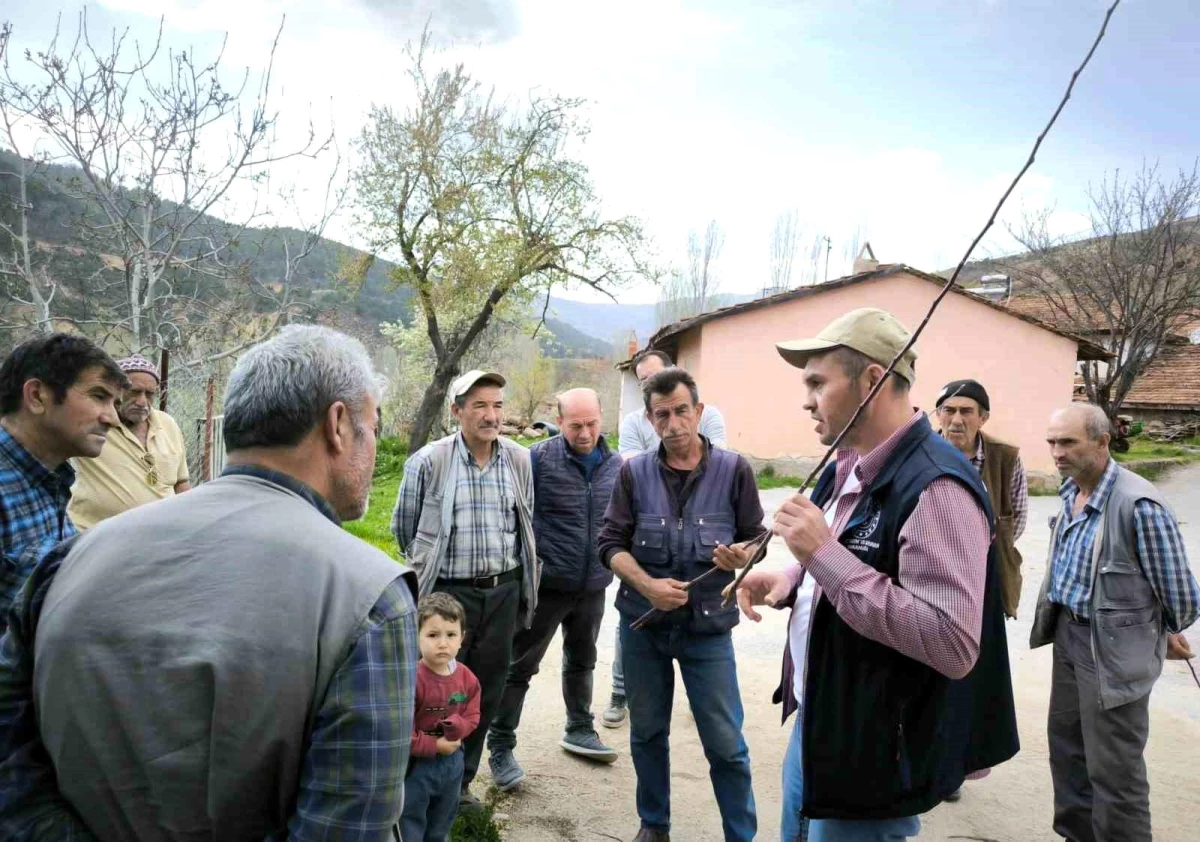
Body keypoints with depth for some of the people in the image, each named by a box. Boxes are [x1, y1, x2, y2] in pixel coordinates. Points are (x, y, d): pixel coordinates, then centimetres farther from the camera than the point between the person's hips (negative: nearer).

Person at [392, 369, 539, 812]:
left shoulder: (520, 460, 1)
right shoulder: (429, 461, -9)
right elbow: (404, 526, 5)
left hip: (503, 591, 4)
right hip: (448, 591, -4)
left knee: (487, 691, 13)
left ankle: (461, 782, 30)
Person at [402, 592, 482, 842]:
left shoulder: (467, 678, -7)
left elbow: (472, 717, 1)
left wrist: (454, 728, -20)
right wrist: (435, 745, -19)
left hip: (452, 762, 6)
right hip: (415, 764, -5)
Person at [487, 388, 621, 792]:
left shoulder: (615, 464, 2)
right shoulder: (539, 458, -14)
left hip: (593, 587, 5)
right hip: (546, 586, -5)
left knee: (581, 662, 23)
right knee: (520, 667, 3)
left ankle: (579, 730, 42)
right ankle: (500, 748, 16)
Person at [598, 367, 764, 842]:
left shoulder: (734, 470, -5)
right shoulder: (634, 472, -3)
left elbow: (754, 539, 1)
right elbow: (610, 542, -2)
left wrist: (741, 555, -22)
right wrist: (647, 586, -18)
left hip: (708, 626, -2)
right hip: (642, 624, 2)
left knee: (726, 743, 3)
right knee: (647, 733, 16)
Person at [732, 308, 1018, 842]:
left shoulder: (935, 487, -25)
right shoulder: (847, 469, 6)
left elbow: (954, 646, -32)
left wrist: (824, 553, -31)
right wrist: (789, 581, -1)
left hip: (871, 759, -9)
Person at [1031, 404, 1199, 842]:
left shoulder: (1140, 505, -24)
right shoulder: (1070, 493, 2)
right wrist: (1062, 622, 17)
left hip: (1114, 648, -8)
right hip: (1068, 635, 8)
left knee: (1113, 768, 2)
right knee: (1065, 743, 21)